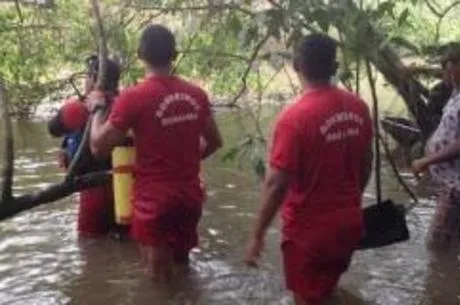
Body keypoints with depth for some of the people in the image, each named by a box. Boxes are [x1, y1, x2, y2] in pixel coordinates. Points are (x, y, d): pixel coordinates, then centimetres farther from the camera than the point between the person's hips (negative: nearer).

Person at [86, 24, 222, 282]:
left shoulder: (133, 97, -15)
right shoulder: (197, 94, 2)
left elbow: (99, 147, -11)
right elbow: (214, 142, 12)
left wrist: (97, 108, 4)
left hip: (155, 201, -5)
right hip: (191, 196, 5)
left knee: (161, 277, 7)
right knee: (181, 265, 23)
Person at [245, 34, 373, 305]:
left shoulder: (295, 117, -23)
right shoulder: (358, 107, -3)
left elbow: (277, 184, -22)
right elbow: (366, 163, 8)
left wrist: (258, 235, -12)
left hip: (310, 231, -6)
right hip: (349, 223, 6)